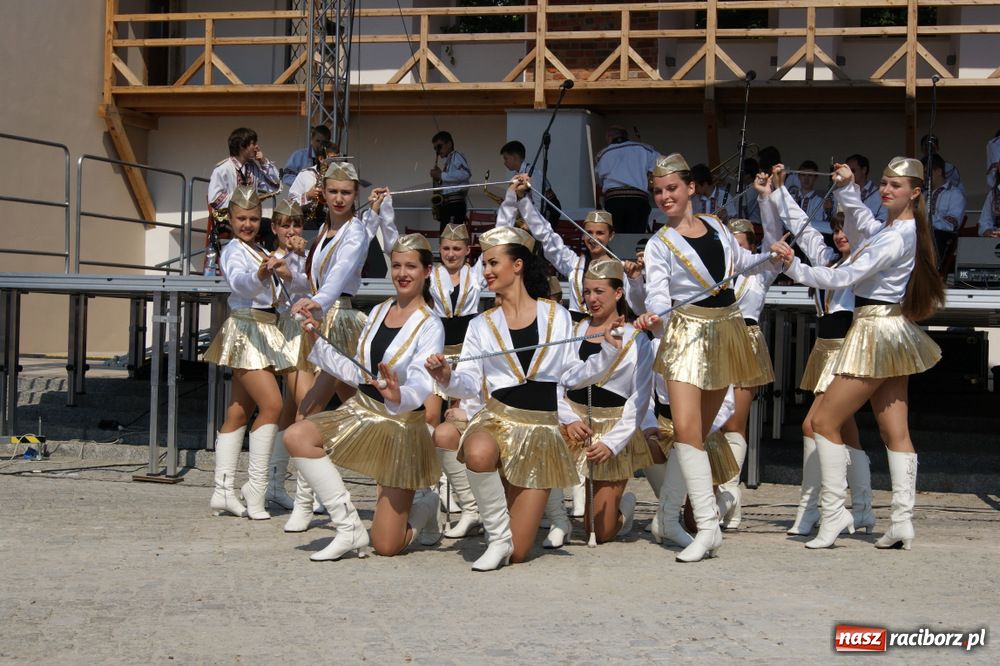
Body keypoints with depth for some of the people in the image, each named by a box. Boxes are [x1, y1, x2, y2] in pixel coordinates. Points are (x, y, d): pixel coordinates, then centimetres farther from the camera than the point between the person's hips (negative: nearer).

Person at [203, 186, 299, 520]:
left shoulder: (261, 251, 18)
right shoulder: (233, 250, -8)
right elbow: (238, 281, -30)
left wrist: (284, 273, 3)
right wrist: (259, 274, -48)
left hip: (265, 333, 9)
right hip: (246, 328, -9)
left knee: (239, 413, 8)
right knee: (272, 405, -18)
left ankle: (223, 491, 10)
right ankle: (255, 487, -14)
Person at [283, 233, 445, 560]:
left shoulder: (430, 327, -13)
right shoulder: (378, 312, 6)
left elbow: (421, 385, -27)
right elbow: (358, 373, 13)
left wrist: (399, 396, -49)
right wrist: (317, 343, 8)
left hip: (402, 423, -6)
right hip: (361, 410, 6)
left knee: (386, 547, -6)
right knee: (296, 436, -24)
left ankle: (424, 508, 31)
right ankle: (349, 529, -14)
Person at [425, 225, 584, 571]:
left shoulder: (557, 316, 7)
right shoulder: (482, 325, 9)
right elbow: (470, 383, -1)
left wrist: (571, 418, -4)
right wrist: (447, 378, -22)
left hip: (542, 426, 0)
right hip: (498, 418, 1)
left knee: (518, 553, -5)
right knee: (478, 454, -43)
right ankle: (497, 535, -19)